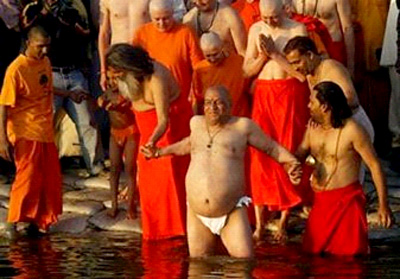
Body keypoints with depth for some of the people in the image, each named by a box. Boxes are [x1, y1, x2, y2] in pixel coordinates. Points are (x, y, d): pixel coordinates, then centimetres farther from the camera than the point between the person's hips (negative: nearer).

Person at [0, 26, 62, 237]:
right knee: (28, 177, -7)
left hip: (45, 131, 8)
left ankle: (37, 220, 21)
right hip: (26, 133, -7)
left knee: (49, 178, 10)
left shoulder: (45, 62, 5)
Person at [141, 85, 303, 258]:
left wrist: (291, 162, -4)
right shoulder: (196, 123, 13)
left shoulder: (243, 126, 2)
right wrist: (161, 152, 42)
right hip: (197, 214, 4)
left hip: (232, 214, -4)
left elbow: (271, 147, 12)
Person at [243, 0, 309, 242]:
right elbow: (247, 70, 10)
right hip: (263, 93, 3)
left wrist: (275, 53, -16)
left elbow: (302, 72, -12)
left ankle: (284, 221, 5)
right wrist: (263, 55, -8)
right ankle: (260, 224, 1)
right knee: (259, 153, -3)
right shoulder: (256, 30, 8)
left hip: (291, 94, -3)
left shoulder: (297, 30, -6)